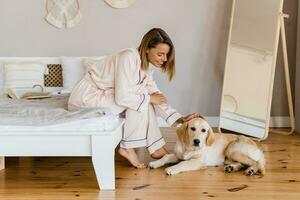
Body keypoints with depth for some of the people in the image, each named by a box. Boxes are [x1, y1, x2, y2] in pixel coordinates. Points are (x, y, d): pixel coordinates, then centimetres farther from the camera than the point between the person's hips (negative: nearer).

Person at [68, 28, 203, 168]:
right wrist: (148, 98, -16)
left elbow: (156, 97, 3)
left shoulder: (147, 67, 2)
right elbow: (121, 97, -30)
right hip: (87, 96, -8)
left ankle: (155, 148, 1)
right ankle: (127, 148, -9)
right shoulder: (128, 58, -25)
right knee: (142, 95, -18)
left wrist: (180, 119, -6)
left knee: (143, 99, -3)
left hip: (103, 94, 8)